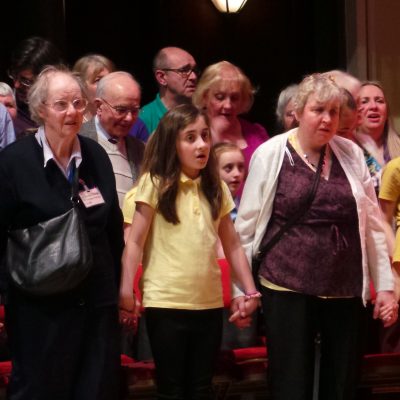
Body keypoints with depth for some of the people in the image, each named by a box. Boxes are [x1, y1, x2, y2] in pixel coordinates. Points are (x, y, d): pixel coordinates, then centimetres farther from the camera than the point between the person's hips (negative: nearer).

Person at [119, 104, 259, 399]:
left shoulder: (216, 187, 9)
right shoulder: (155, 183, -4)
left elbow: (232, 245, 12)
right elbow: (135, 242, -5)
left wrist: (250, 291, 8)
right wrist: (126, 292, -10)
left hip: (209, 303, 4)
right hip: (166, 303, -4)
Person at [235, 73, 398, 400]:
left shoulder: (351, 154, 5)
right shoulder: (270, 154, -2)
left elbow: (373, 225, 9)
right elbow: (247, 225, 3)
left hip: (347, 292, 3)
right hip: (287, 291, -3)